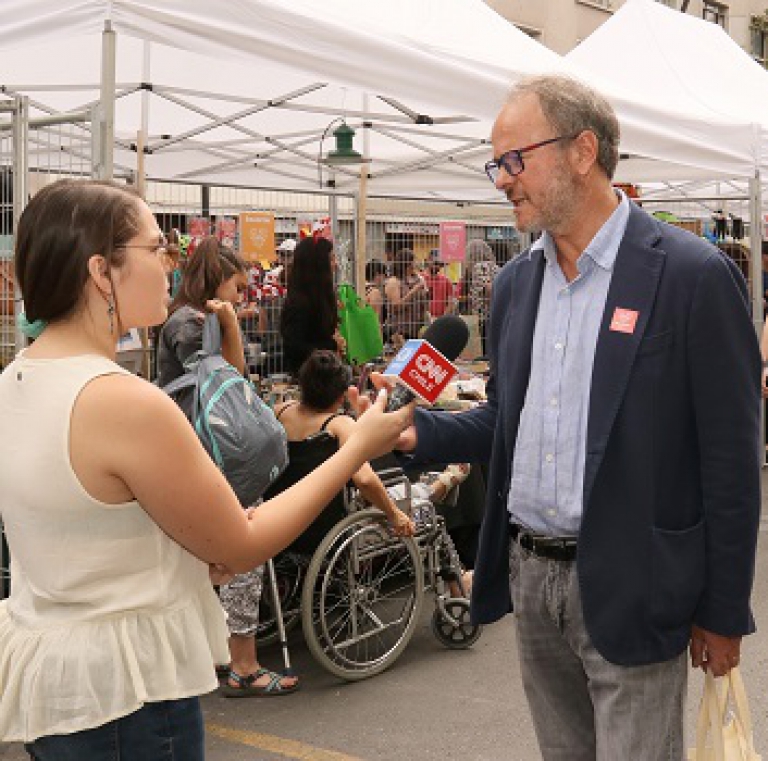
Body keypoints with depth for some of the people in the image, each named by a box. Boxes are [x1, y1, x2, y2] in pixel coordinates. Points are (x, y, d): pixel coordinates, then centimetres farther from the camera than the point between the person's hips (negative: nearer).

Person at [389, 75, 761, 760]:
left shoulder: (693, 274, -13)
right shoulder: (515, 282, 8)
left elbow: (730, 457, -11)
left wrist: (723, 612, -8)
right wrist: (419, 432, -2)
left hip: (627, 589, -6)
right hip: (531, 572, 6)